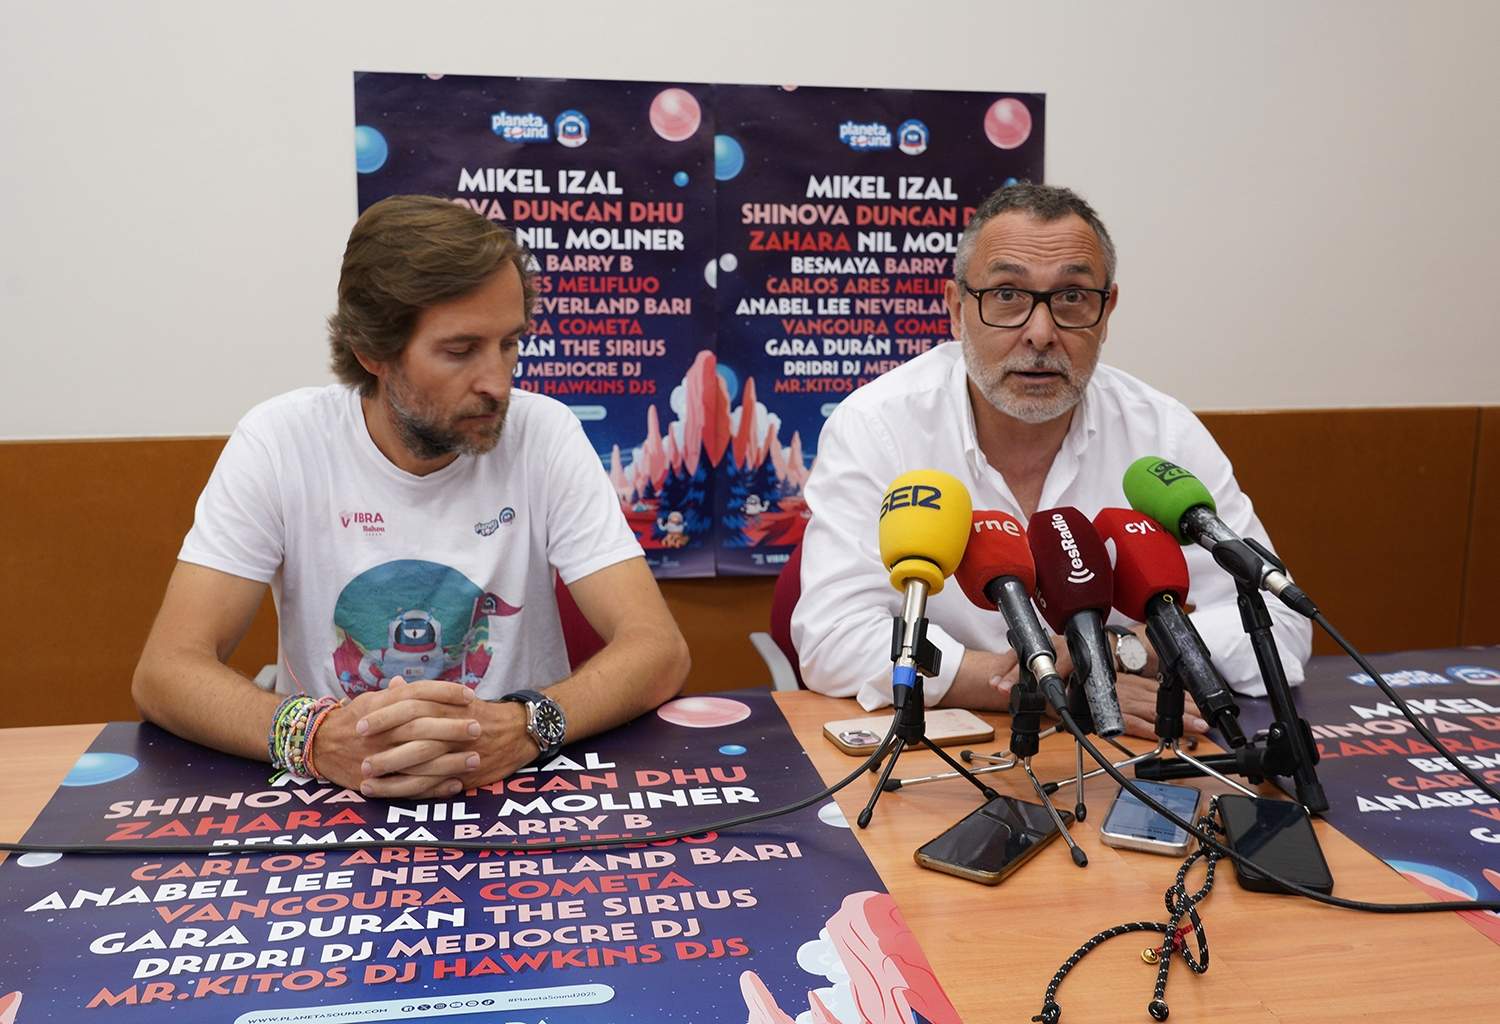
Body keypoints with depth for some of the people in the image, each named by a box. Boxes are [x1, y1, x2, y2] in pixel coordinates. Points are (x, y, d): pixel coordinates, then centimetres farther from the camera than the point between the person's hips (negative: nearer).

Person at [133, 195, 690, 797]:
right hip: (336, 792, 1)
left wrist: (525, 726, -33)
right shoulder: (279, 441, -9)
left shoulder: (545, 434, -9)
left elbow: (659, 649, -14)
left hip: (520, 783, 0)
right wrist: (318, 737, -32)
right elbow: (166, 671, -12)